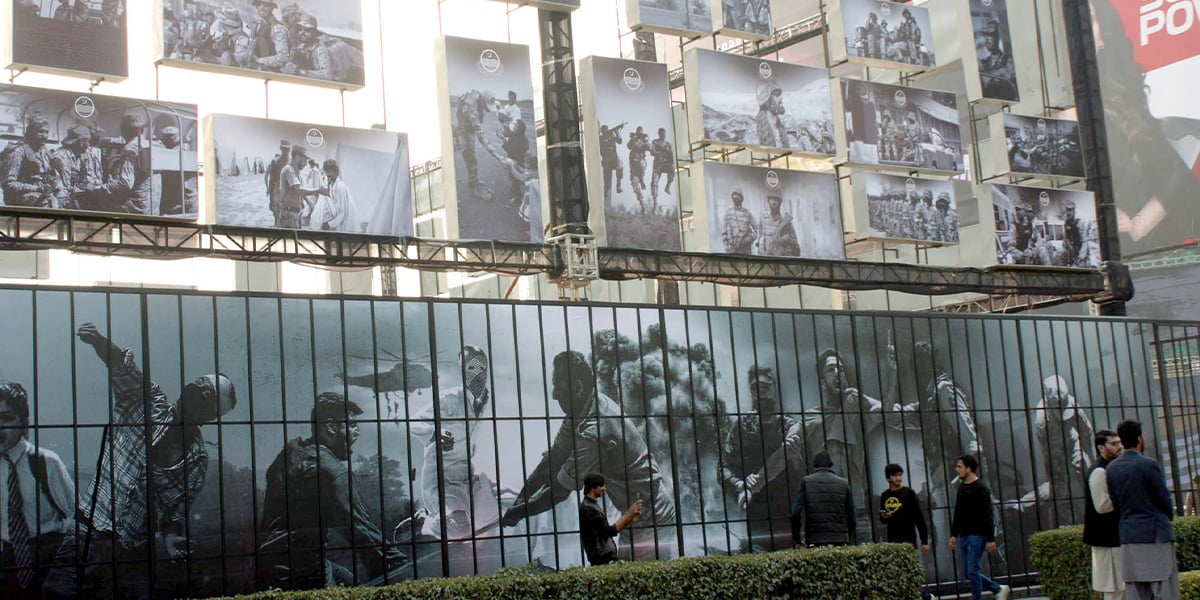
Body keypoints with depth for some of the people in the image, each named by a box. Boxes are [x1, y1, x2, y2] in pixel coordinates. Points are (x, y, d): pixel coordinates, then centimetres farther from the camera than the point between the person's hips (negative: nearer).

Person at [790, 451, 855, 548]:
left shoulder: (806, 482, 4)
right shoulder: (844, 483, 9)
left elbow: (796, 513, -3)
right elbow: (851, 515, 8)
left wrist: (798, 540, 3)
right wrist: (849, 541, 17)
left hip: (814, 541, -1)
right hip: (840, 541, 1)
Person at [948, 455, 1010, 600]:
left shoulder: (980, 488, -11)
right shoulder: (961, 487, 13)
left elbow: (988, 516, -14)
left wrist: (990, 539, -18)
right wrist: (953, 534, 16)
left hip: (977, 536, -8)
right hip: (963, 536, 8)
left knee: (973, 571, -9)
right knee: (967, 572, 8)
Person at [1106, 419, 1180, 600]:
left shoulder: (1111, 468, 7)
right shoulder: (1149, 465, -11)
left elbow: (1116, 504, 10)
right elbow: (1164, 500, -5)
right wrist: (1169, 514, 15)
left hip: (1128, 535, 6)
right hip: (1155, 534, -6)